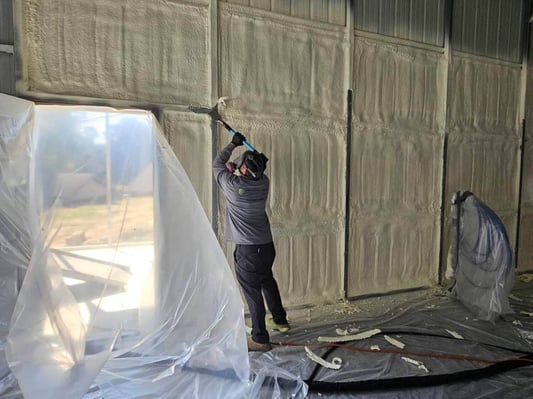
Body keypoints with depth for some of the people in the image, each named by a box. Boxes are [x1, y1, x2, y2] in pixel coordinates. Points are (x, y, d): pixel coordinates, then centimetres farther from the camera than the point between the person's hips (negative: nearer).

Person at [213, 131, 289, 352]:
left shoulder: (233, 185, -18)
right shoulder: (263, 183, -3)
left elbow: (217, 164, 1)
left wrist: (233, 144, 9)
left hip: (247, 249, -7)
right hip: (266, 244, 7)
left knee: (252, 292, 3)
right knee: (268, 282, 25)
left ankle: (260, 339, 13)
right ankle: (280, 320, 44)